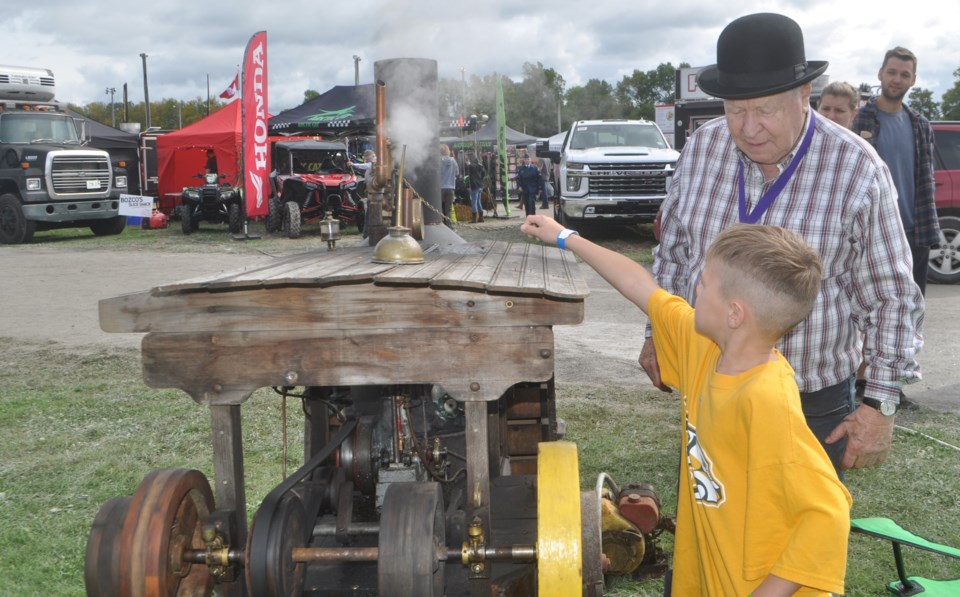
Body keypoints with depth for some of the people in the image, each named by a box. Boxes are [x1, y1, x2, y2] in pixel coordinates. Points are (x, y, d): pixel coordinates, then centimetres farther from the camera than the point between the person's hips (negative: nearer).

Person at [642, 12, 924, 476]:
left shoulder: (857, 171, -14)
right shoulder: (700, 149, -4)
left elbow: (890, 299, -7)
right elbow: (672, 253, 11)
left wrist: (880, 405, -8)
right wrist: (658, 335, 9)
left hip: (814, 407, -3)